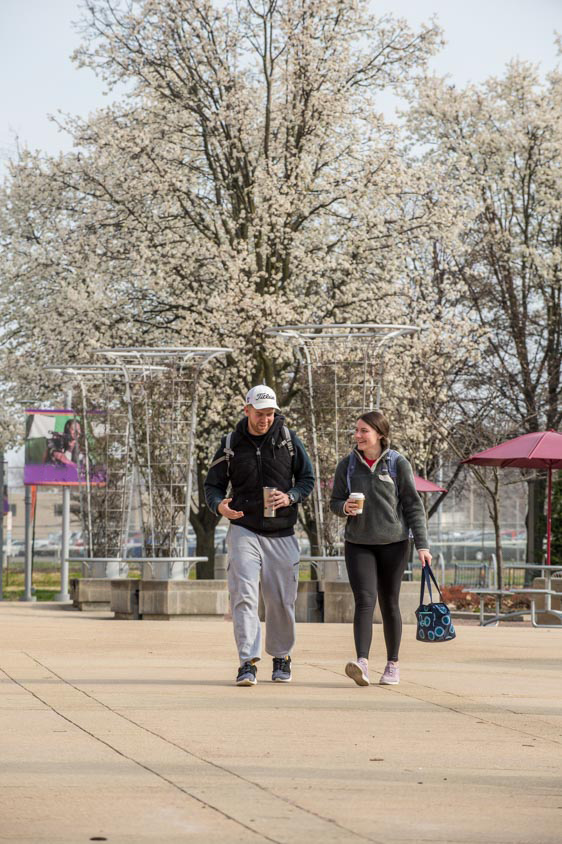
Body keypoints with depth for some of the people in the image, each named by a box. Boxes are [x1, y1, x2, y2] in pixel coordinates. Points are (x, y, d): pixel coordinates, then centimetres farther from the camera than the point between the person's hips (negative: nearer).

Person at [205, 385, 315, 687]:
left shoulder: (288, 438, 3)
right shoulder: (231, 444, 1)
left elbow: (307, 477, 7)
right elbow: (212, 484, 5)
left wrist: (290, 497, -13)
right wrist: (218, 505, -18)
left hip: (282, 534, 1)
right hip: (244, 530, -1)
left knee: (281, 600, 8)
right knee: (244, 595, -15)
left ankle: (281, 657, 27)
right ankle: (248, 662, -16)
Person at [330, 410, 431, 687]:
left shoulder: (398, 464, -4)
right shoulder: (347, 465, 2)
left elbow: (413, 506, -2)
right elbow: (334, 501, 10)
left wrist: (422, 544, -7)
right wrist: (345, 508, -14)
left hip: (393, 543, -1)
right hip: (358, 544, 1)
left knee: (389, 604, 7)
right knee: (364, 601, -13)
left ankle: (392, 665, 19)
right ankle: (362, 662, -24)